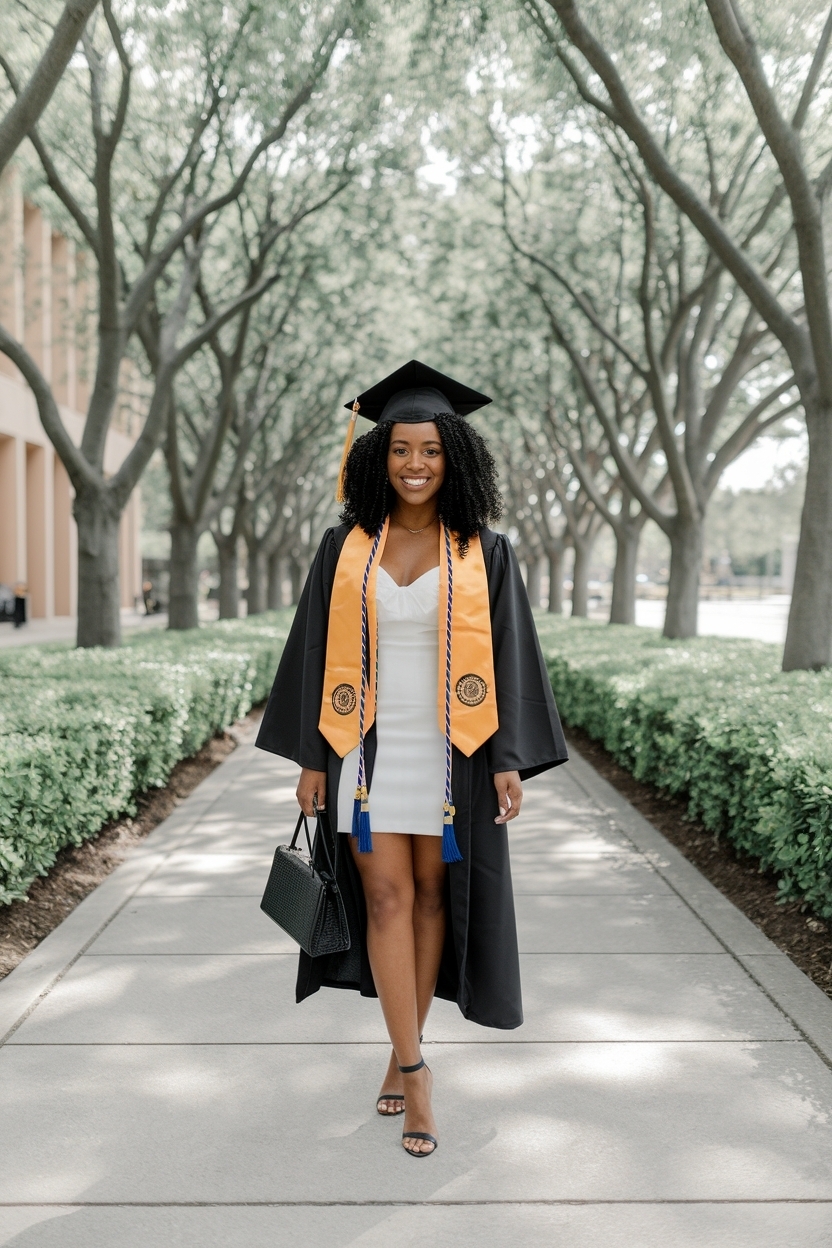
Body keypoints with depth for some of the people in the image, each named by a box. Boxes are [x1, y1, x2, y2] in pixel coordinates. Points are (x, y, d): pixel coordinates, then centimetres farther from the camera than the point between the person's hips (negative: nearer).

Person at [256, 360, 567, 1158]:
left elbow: (510, 659, -1)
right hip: (369, 749, 0)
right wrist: (312, 757, 2)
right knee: (386, 899, -3)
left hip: (450, 753, 0)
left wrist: (510, 759, -7)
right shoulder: (346, 547, 2)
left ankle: (403, 1052, 24)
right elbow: (317, 656, 4)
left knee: (432, 896, 7)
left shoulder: (484, 553, -1)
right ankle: (415, 1070, 3)